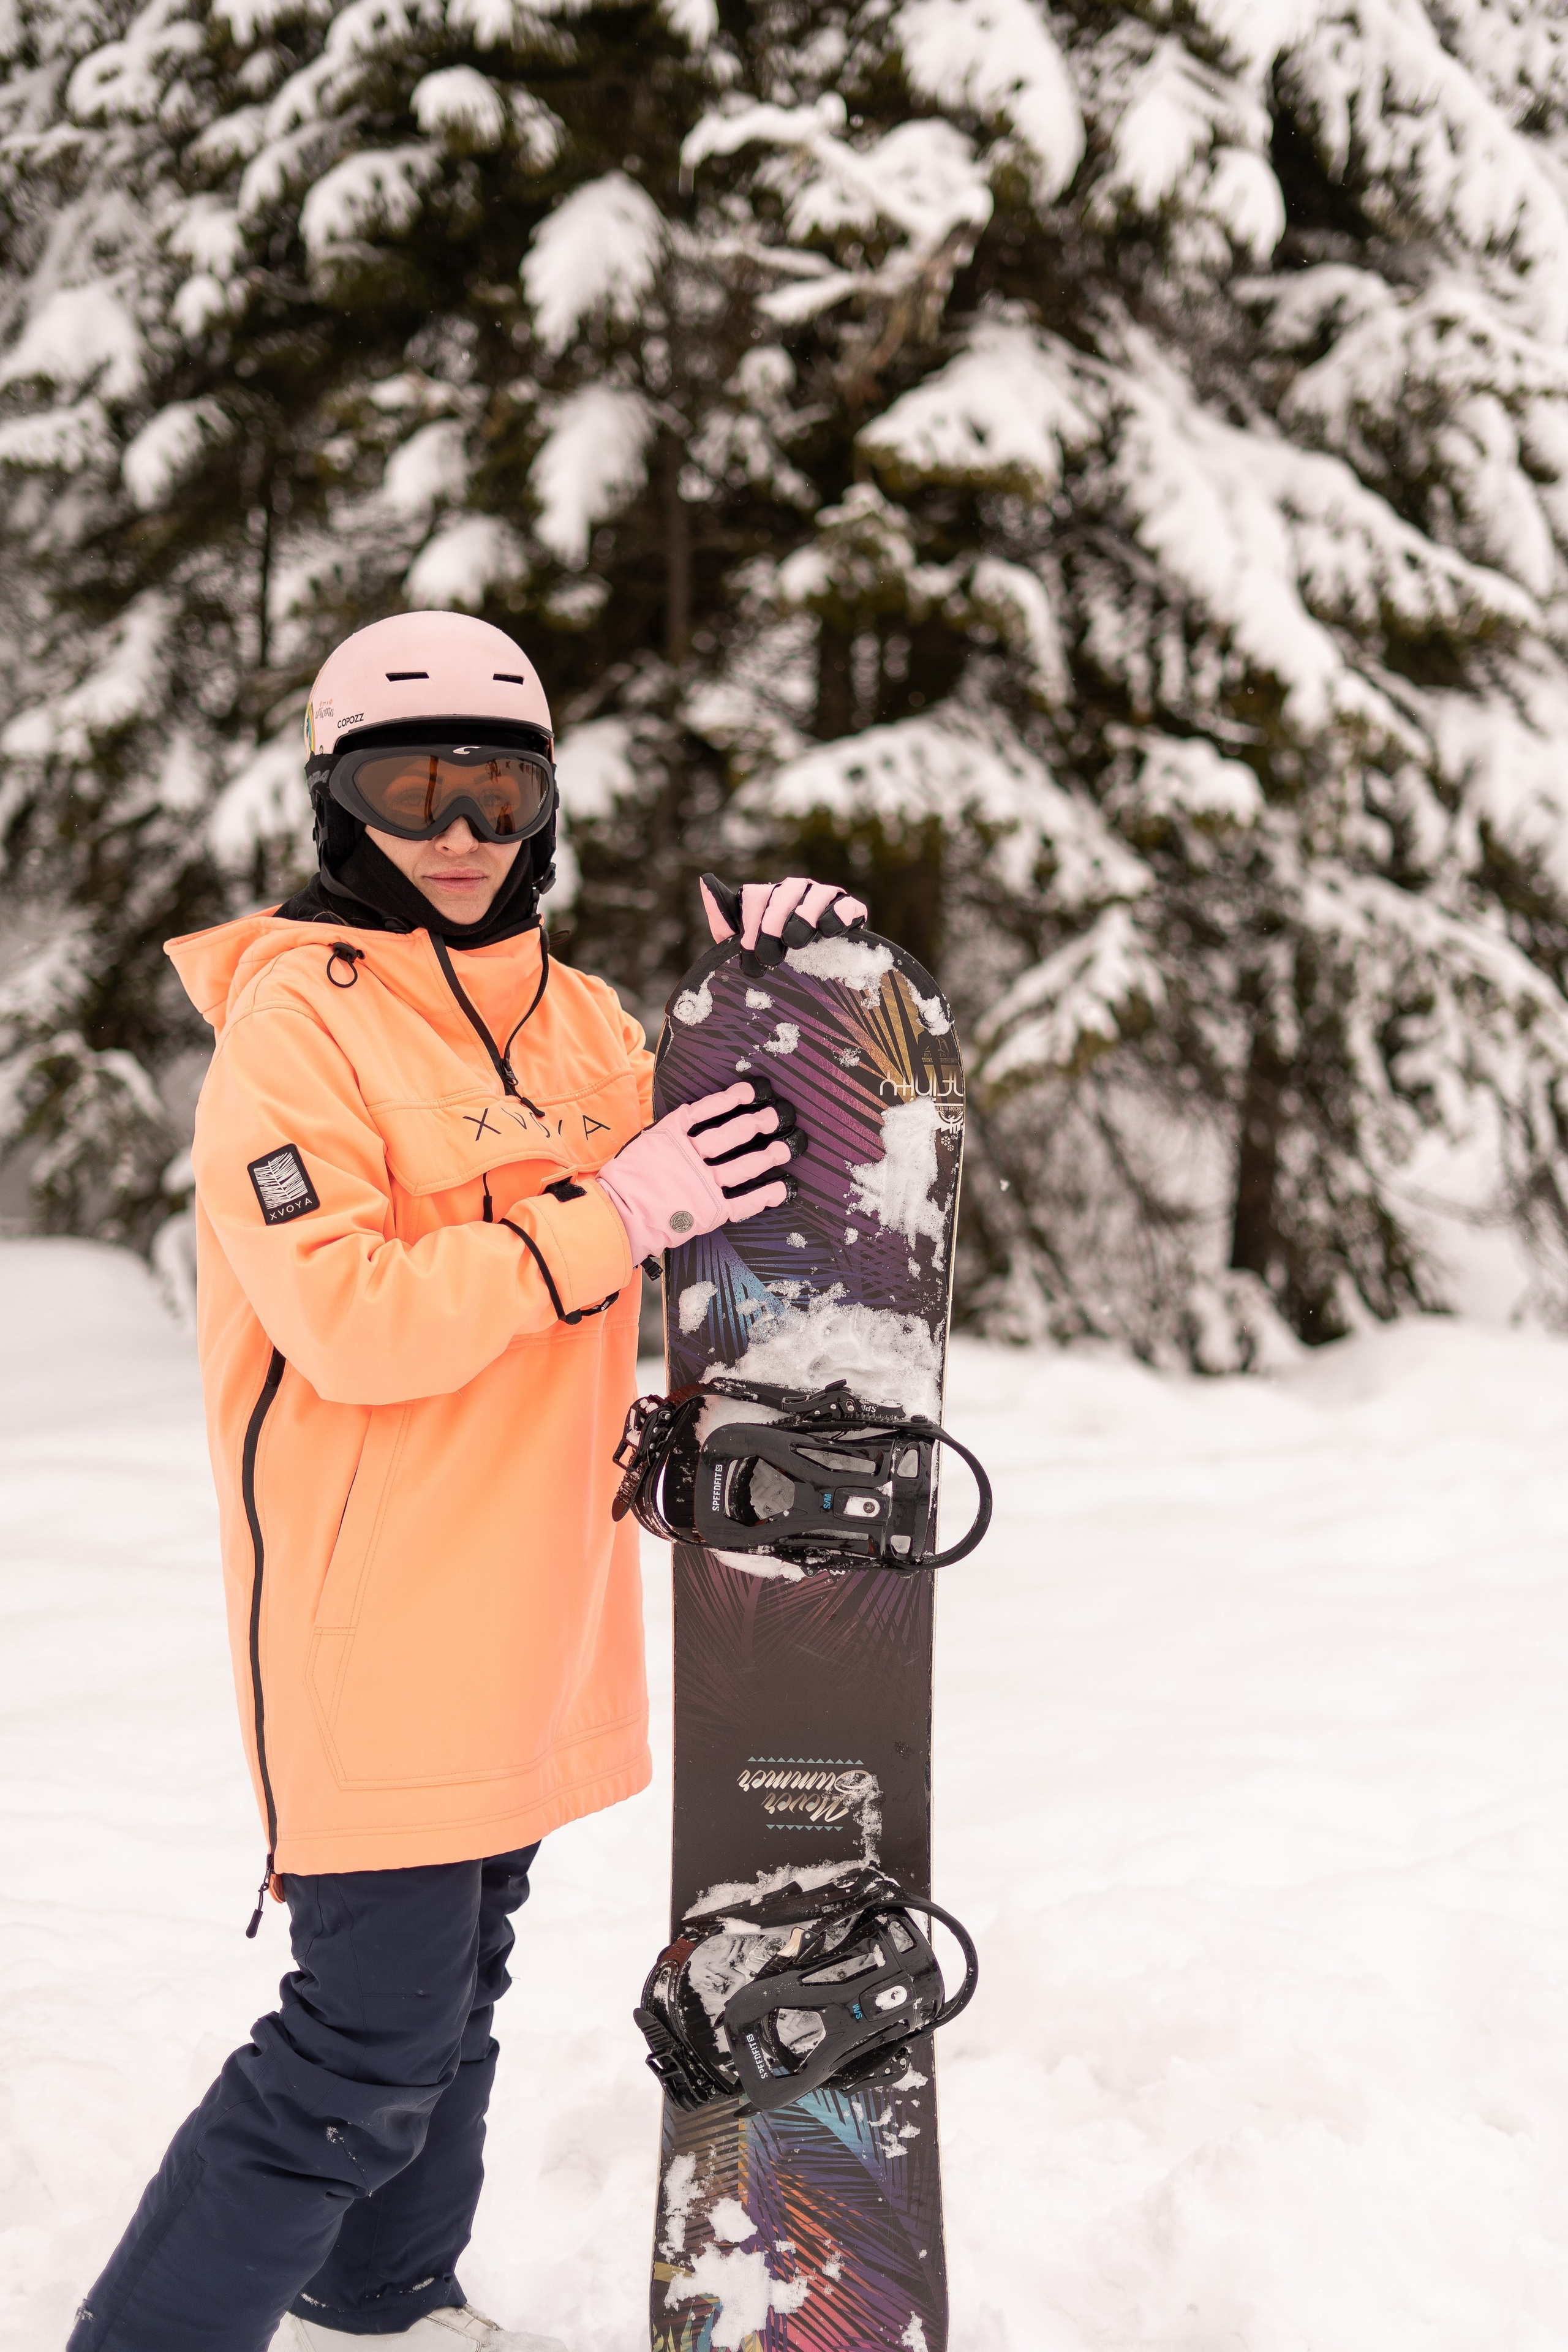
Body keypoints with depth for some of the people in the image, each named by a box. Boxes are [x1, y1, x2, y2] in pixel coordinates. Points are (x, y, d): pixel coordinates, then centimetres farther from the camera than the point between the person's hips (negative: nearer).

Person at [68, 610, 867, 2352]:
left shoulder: (573, 1017, 11)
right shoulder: (294, 1015, -12)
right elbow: (350, 1317, -22)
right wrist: (607, 1220, -23)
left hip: (521, 1610, 8)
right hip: (377, 1614, -8)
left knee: (456, 1981, 21)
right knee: (372, 2043, -6)